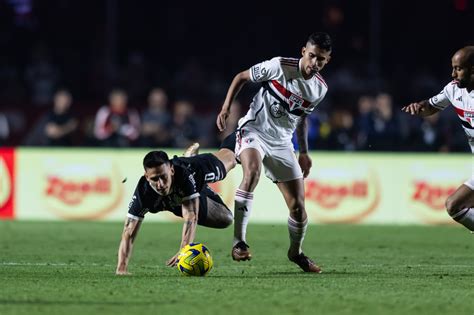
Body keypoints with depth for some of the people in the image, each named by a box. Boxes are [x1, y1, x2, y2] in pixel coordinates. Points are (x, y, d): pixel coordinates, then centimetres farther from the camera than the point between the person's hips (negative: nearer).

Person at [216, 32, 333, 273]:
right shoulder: (279, 66, -14)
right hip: (253, 131, -5)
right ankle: (239, 242, -35)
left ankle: (296, 252, 32)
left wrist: (304, 152, 21)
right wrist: (226, 107, -11)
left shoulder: (320, 89, 2)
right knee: (252, 172, -37)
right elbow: (241, 77, -1)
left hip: (282, 143, 5)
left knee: (298, 206, 3)